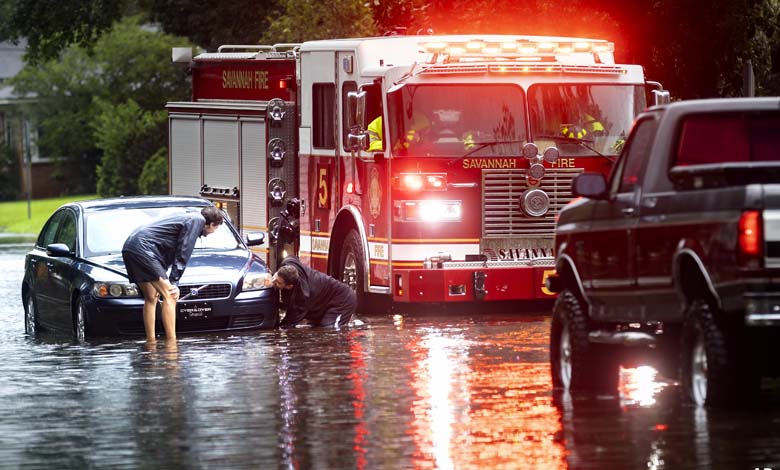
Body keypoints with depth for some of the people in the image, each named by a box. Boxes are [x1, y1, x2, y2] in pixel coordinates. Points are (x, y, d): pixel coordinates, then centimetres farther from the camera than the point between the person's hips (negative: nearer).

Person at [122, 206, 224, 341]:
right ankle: (171, 343, -15)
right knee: (170, 296, -10)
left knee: (151, 298, 18)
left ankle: (151, 341, 19)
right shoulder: (197, 220, -3)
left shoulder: (188, 218, 27)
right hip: (143, 248, -10)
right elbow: (182, 254, -6)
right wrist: (174, 282, -4)